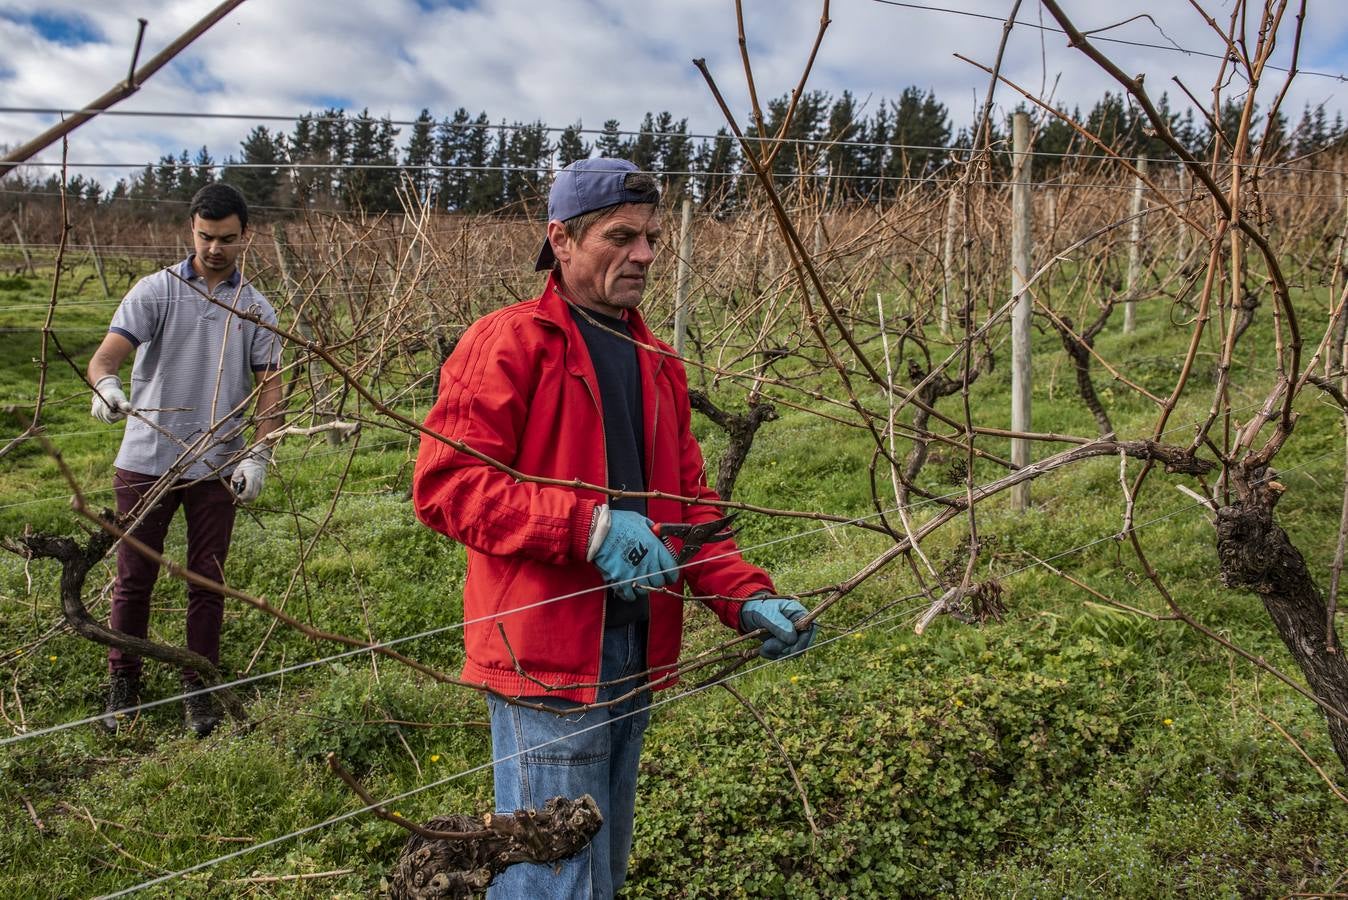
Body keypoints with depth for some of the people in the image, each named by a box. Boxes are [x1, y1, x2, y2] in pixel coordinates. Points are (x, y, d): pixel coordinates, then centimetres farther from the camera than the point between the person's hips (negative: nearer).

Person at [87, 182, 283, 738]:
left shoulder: (256, 309, 5)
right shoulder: (156, 291, -2)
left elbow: (269, 386, 4)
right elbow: (108, 353, -13)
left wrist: (258, 456, -8)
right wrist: (105, 385, -36)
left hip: (218, 467, 2)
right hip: (147, 462, -1)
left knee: (207, 583, 8)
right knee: (134, 578, 7)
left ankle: (198, 689, 20)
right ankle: (123, 684, 21)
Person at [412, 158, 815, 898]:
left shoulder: (656, 362, 15)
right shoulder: (508, 343, -8)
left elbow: (689, 503, 15)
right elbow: (444, 484, -16)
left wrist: (747, 598, 0)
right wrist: (588, 524, -26)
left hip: (637, 658, 8)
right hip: (547, 657, -8)